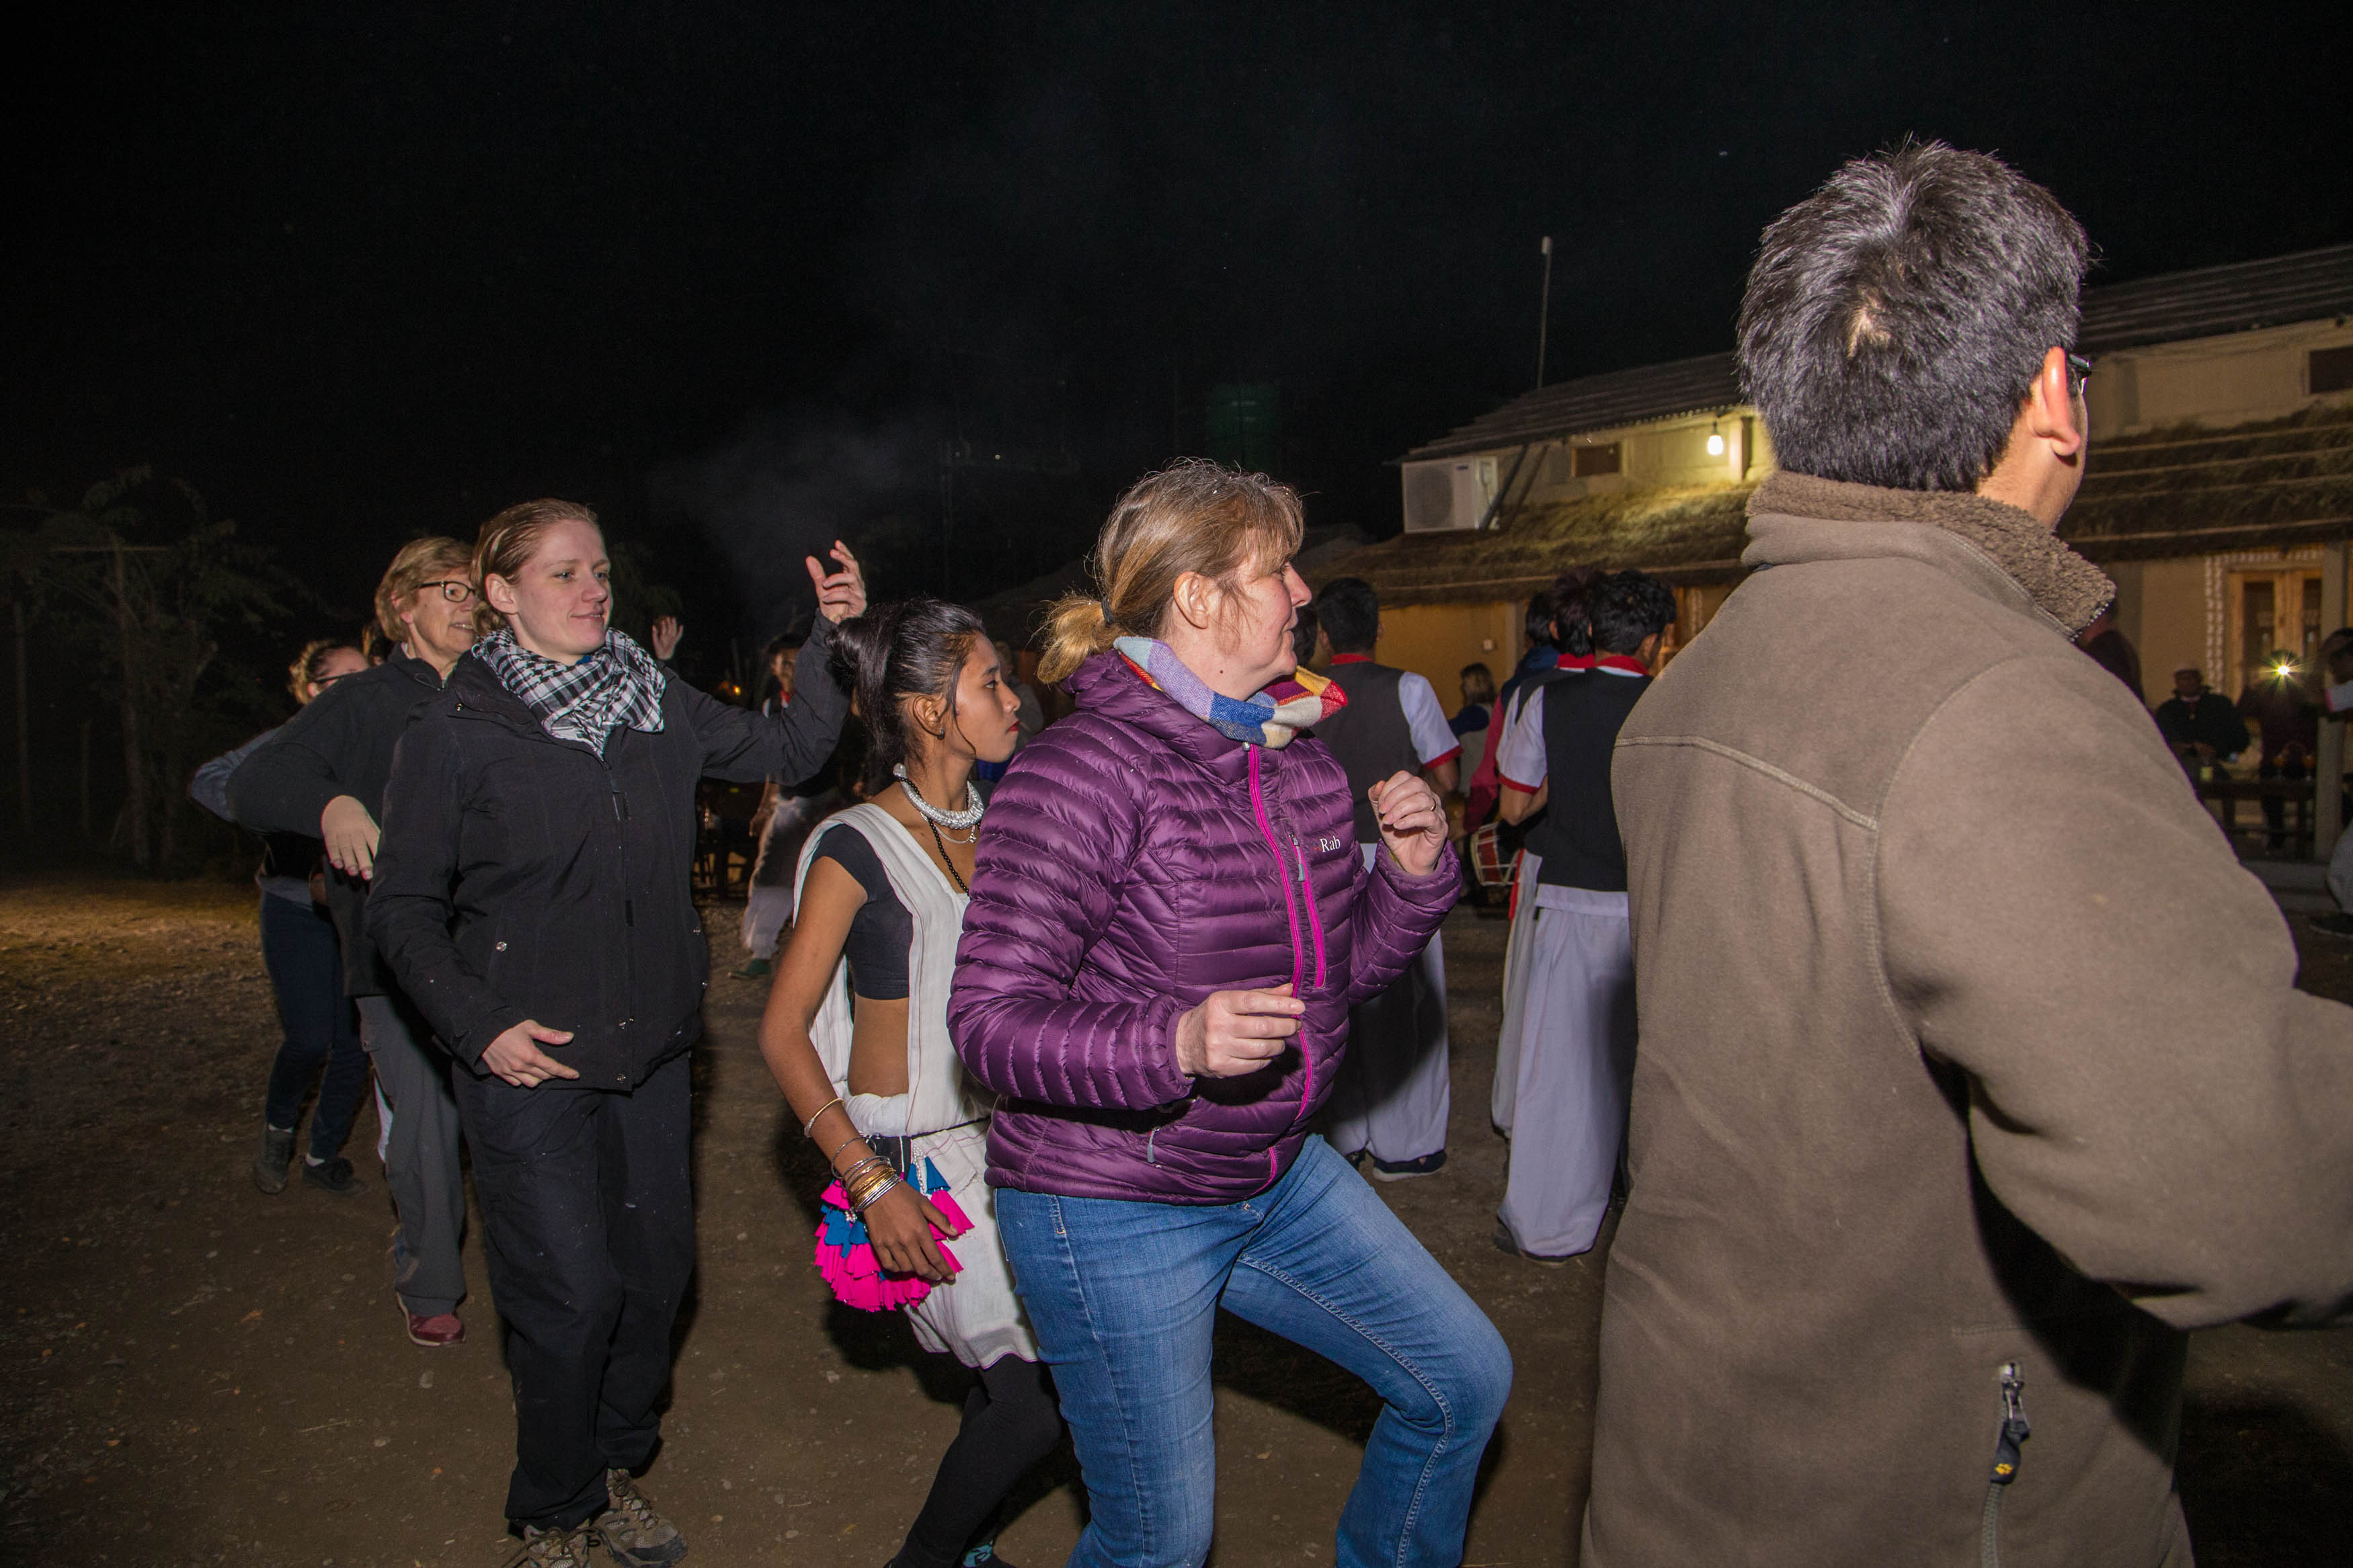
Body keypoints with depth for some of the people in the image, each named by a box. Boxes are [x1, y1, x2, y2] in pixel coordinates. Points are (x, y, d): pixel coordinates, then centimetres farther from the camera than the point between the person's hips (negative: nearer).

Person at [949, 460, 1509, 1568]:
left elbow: (1346, 966, 11)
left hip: (1277, 1176, 8)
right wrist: (1177, 1046, -37)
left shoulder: (1297, 758, 3)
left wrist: (1413, 872, -8)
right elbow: (989, 1019, -22)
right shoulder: (1080, 772, -21)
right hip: (1113, 1207, -7)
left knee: (1464, 1379, 16)